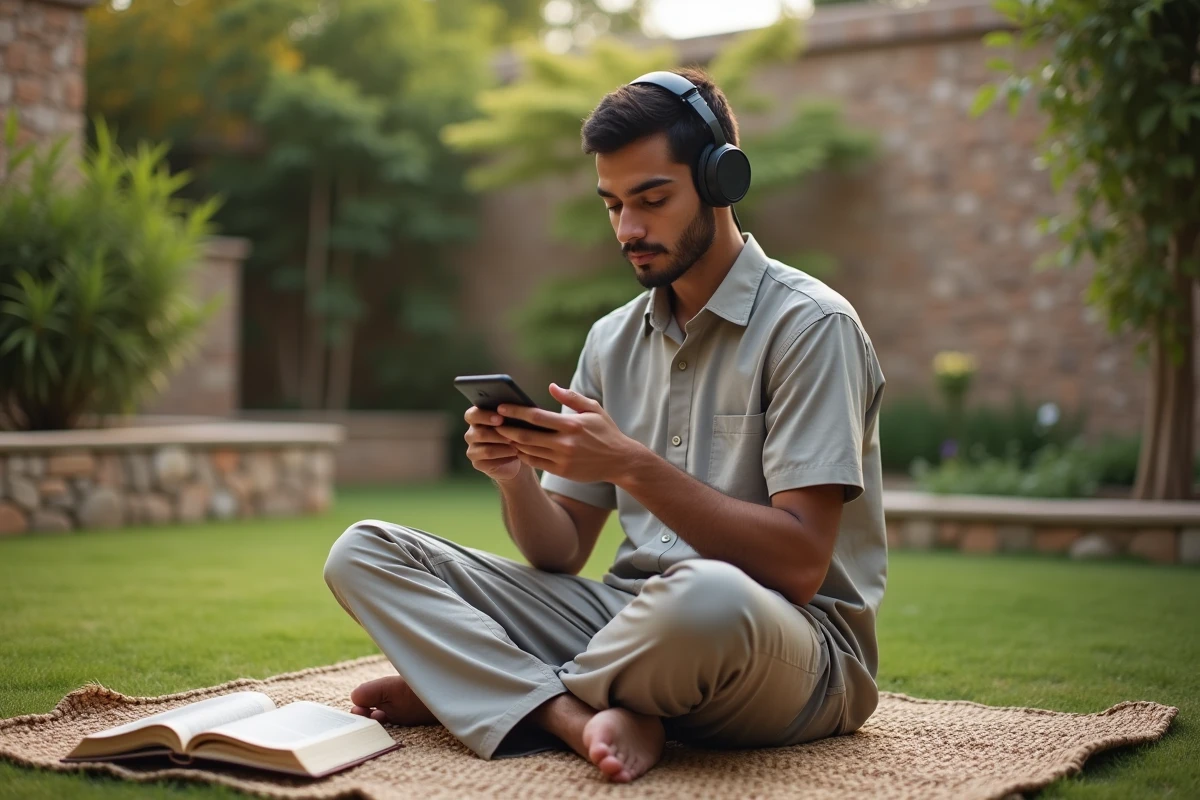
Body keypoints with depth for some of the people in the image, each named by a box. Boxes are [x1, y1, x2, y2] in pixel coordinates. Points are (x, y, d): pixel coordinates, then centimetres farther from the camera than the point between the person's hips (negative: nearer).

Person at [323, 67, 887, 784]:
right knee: (364, 553, -3)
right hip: (636, 618, 6)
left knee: (705, 598, -43)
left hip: (797, 647, -6)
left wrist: (633, 466, -24)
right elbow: (562, 554, 10)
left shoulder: (809, 325, -8)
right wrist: (517, 478, -11)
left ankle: (473, 688, -13)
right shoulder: (612, 340, 12)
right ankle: (586, 718, -23)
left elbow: (798, 567, -17)